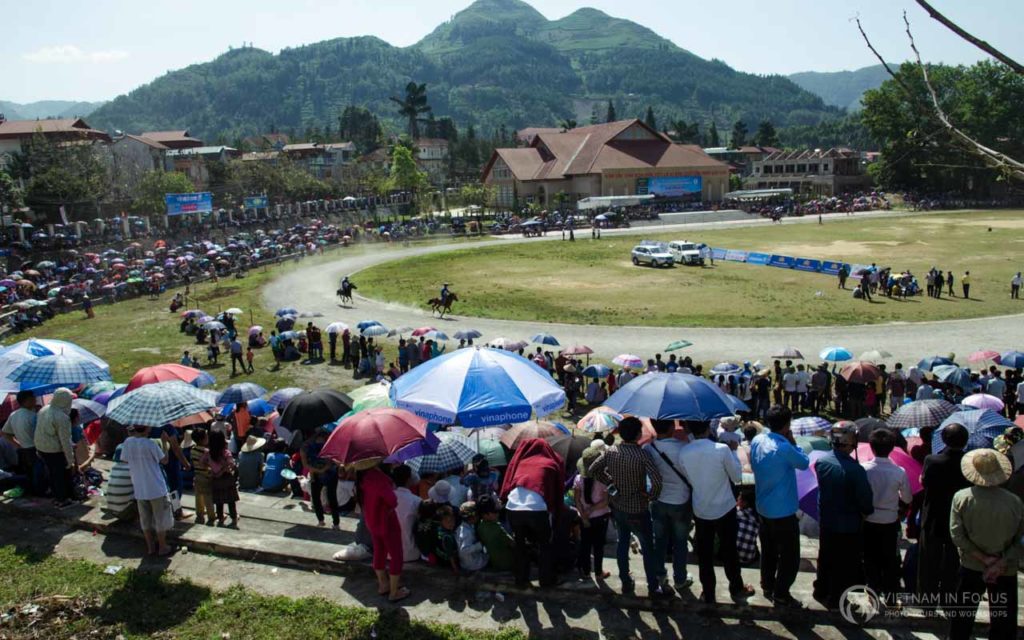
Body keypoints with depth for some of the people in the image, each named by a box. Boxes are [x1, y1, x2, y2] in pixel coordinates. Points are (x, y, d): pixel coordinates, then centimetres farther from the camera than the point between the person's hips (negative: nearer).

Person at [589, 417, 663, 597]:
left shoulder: (610, 451, -9)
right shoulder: (642, 455, -24)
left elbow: (593, 469, 0)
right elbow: (657, 480, -34)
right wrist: (652, 495, -16)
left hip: (617, 506, 5)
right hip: (638, 510, -5)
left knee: (622, 542, 21)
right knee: (648, 548, 11)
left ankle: (626, 582, 31)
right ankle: (653, 587, 20)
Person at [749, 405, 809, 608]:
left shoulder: (757, 440, -5)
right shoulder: (784, 448, -27)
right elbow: (804, 463, -11)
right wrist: (793, 442, -2)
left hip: (763, 507, 8)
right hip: (783, 511, -8)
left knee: (768, 550, 23)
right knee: (790, 555, 8)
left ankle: (767, 586, 36)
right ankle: (781, 595, 16)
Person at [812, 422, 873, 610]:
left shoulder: (821, 461, -11)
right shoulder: (855, 470, -28)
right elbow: (865, 500, -19)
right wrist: (868, 511, 2)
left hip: (826, 520, 5)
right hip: (848, 524, -5)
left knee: (825, 558, 23)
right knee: (845, 564, 13)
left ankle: (821, 591, 38)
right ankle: (835, 600, 24)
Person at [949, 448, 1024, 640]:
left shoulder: (961, 497, -12)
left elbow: (957, 535, -13)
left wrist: (984, 558, -9)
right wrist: (1000, 564, -13)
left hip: (970, 568, 0)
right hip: (1006, 573, 0)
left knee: (962, 617, 16)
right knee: (1003, 623, 13)